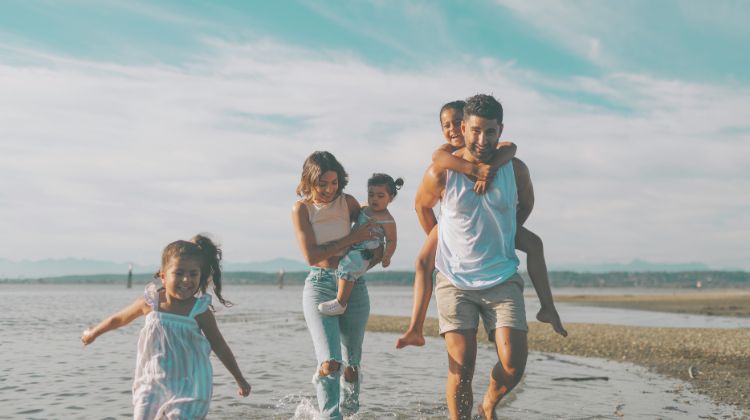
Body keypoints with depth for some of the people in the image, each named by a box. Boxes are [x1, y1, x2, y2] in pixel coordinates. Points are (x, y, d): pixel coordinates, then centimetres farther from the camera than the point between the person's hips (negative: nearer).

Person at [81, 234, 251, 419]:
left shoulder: (199, 311, -12)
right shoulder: (151, 302, -7)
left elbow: (219, 345, -1)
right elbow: (121, 318, 13)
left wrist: (240, 379, 4)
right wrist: (93, 333, 28)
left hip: (188, 387, -3)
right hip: (153, 383, 3)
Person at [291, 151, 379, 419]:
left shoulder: (348, 202, 2)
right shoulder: (302, 208, -4)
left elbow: (373, 235, 15)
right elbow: (311, 256, -12)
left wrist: (371, 259, -7)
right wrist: (353, 238, -14)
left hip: (354, 285, 3)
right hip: (319, 285, -2)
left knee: (351, 365, 9)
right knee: (329, 363, -19)